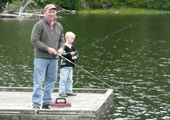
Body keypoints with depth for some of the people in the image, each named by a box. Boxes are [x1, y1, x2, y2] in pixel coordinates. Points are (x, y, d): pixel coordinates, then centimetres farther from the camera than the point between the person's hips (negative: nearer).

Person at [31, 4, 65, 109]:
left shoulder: (59, 26, 14)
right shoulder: (39, 25, -6)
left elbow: (62, 40, 22)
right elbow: (34, 40, -11)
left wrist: (61, 48, 0)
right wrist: (47, 48, -16)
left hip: (54, 58, 6)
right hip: (41, 58, -6)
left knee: (51, 82, 8)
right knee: (38, 82, -7)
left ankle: (46, 102, 17)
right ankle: (36, 104, -4)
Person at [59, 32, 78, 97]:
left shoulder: (72, 47, 14)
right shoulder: (64, 46, -11)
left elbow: (76, 54, 17)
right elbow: (62, 55, -22)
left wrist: (76, 57, -5)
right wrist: (70, 54, -29)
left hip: (71, 66, 8)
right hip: (64, 65, -8)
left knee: (69, 79, 13)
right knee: (63, 79, -7)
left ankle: (69, 91, 20)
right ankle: (62, 92, -3)